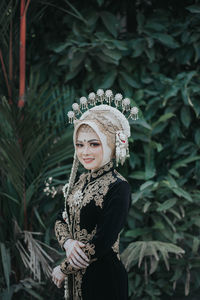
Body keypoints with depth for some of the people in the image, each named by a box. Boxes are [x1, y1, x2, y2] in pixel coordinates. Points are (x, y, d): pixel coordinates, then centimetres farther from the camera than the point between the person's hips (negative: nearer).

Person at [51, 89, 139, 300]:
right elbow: (61, 220, 9)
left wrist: (63, 269, -11)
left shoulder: (118, 188, -17)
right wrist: (67, 242, -14)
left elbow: (101, 244, -20)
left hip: (102, 278, -7)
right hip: (75, 277, 7)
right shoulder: (82, 181, 7)